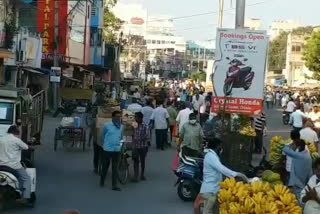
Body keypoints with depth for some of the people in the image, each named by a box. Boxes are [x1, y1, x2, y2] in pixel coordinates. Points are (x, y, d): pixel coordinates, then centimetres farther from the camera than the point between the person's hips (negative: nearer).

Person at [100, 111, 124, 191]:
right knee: (105, 166, 10)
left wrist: (119, 144, 13)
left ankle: (114, 185, 6)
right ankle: (102, 181, 30)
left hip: (117, 150, 3)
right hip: (107, 149, -3)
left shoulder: (121, 126, 5)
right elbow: (102, 136, 6)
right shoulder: (106, 125, -7)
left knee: (115, 168, 3)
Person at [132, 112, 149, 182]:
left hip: (143, 146, -3)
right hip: (135, 146, 3)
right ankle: (135, 176, -4)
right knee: (135, 161, -3)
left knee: (142, 161, 10)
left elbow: (146, 136, -14)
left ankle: (142, 175, 26)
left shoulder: (145, 126, -10)